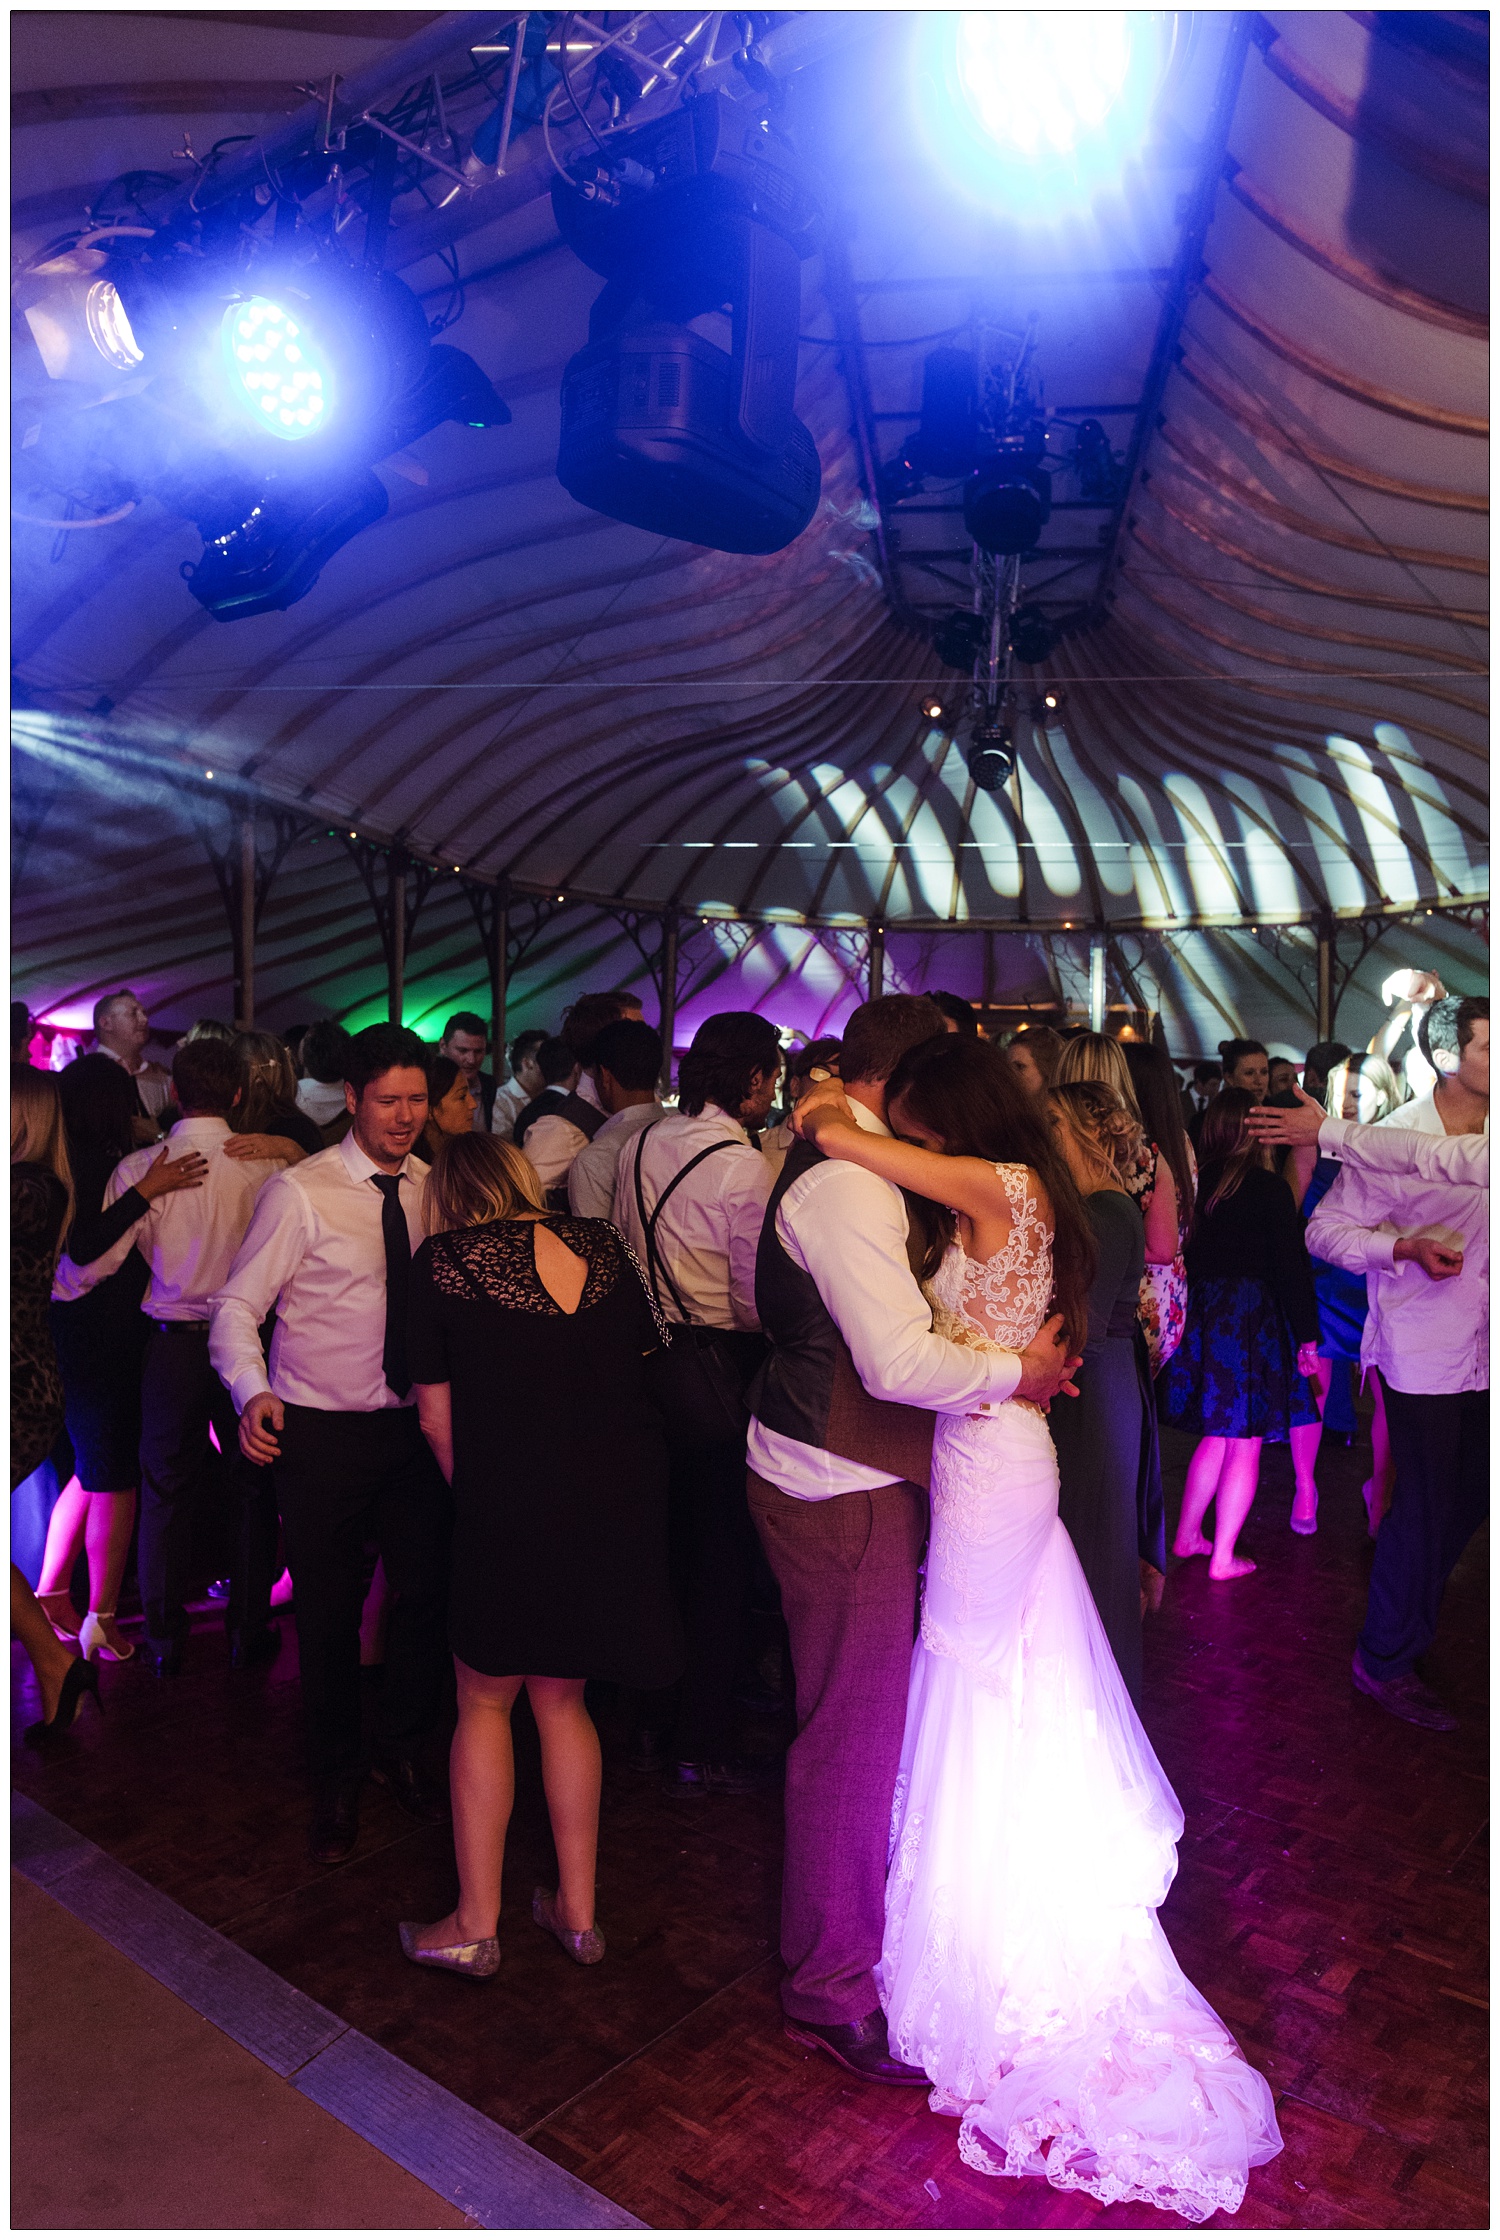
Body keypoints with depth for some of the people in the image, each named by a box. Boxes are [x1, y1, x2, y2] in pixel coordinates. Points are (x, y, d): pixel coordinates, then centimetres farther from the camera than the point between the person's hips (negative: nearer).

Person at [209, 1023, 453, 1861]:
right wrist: (252, 1391, -27)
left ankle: (402, 1752, 36)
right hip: (322, 1429, -4)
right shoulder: (300, 1192, -10)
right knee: (329, 1611, 8)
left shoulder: (433, 1188, 4)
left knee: (427, 1595, 10)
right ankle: (338, 1779, 32)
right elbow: (239, 1303, -11)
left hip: (414, 1423, 4)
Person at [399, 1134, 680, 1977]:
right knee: (561, 1696, 21)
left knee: (485, 1699, 17)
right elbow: (641, 1364, 10)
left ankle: (476, 1924, 26)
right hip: (627, 1494, 4)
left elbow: (437, 1416, 0)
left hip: (515, 1505, -4)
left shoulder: (442, 1261, -3)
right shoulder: (600, 1245, 6)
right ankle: (578, 1911, 30)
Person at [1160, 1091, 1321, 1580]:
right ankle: (1222, 1557, 12)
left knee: (1216, 1435, 19)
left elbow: (1180, 1252, 4)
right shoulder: (1269, 1188, -11)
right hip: (1253, 1319, -5)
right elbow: (1293, 1265, -10)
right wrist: (1307, 1336, -2)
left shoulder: (1194, 1184, -1)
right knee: (1245, 1443, 6)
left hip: (1201, 1316, 5)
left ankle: (1187, 1536, 27)